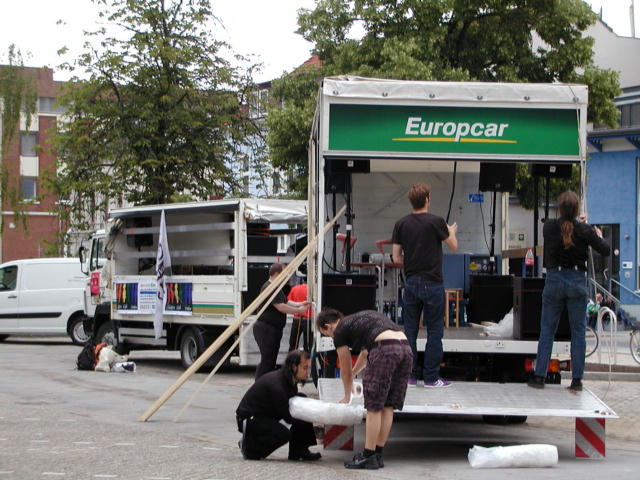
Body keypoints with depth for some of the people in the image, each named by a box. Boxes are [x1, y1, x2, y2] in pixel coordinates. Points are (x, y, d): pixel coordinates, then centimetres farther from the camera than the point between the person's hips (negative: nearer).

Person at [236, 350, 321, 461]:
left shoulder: (290, 380, -1)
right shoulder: (276, 385, -30)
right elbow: (288, 417, -23)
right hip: (248, 418, -10)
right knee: (284, 434, -31)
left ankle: (298, 452, 1)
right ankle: (248, 447, -6)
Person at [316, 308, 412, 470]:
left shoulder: (339, 331, 11)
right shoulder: (358, 318, 33)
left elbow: (345, 370, 20)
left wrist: (347, 397, 36)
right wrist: (352, 375, 63)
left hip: (385, 350, -7)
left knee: (374, 408, 0)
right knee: (387, 406, 12)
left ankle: (368, 456, 2)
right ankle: (378, 455, 15)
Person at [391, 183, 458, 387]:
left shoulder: (401, 224, 0)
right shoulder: (436, 222, -10)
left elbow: (396, 258, 2)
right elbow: (453, 246, 4)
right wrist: (452, 231, 25)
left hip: (411, 283, 4)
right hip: (432, 282, -4)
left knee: (410, 330, 9)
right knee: (434, 331, 4)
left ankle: (410, 376, 9)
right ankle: (431, 377, 5)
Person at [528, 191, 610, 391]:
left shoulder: (549, 227, -6)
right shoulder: (584, 230, -10)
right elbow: (605, 250, 0)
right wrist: (599, 235, 18)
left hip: (554, 279, 1)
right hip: (577, 281, -1)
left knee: (547, 330, 9)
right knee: (578, 331, 7)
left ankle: (539, 376, 8)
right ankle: (576, 379, 6)